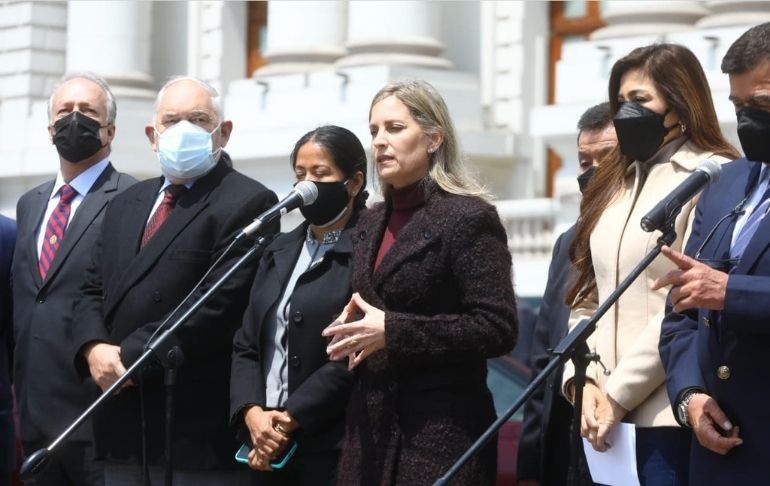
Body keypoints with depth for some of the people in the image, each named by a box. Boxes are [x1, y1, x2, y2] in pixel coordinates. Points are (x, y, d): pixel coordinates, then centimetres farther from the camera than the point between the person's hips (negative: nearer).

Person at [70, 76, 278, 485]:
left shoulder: (247, 203, -6)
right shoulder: (126, 205, 19)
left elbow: (218, 304, -16)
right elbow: (93, 291, 16)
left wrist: (129, 357, -15)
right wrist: (94, 348, -6)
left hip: (199, 427, -7)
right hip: (123, 423, 7)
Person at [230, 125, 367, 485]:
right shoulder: (280, 251, 16)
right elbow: (246, 345, 12)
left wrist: (291, 418, -14)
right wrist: (252, 412, -5)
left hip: (332, 446, -6)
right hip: (269, 445, 6)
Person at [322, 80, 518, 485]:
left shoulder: (469, 217, -7)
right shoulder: (370, 224, 15)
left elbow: (497, 329, -14)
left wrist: (392, 332, -18)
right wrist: (353, 326, 3)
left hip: (443, 432, -7)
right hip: (370, 425, 7)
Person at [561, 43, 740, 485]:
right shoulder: (617, 183, 18)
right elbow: (588, 298, 15)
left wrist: (620, 393, -13)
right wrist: (583, 380, -1)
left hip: (668, 412, -7)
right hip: (607, 413, 7)